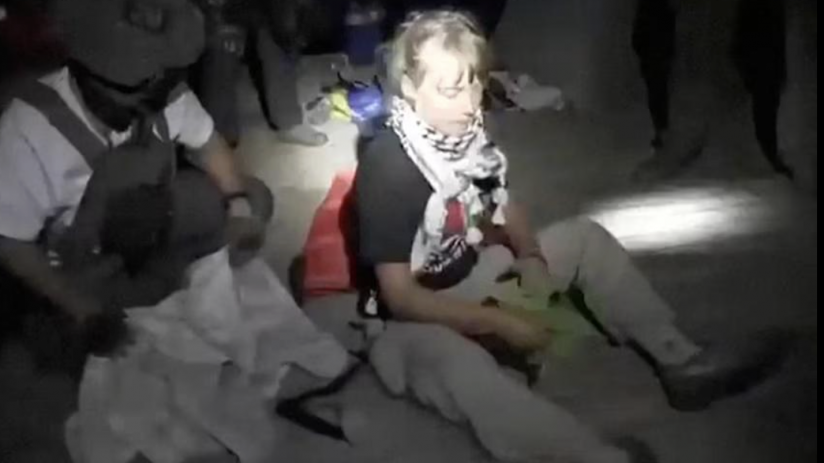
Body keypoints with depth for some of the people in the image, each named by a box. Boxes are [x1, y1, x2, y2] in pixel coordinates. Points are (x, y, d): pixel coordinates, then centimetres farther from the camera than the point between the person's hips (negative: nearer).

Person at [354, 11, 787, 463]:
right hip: (413, 318, -8)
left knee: (585, 237, 2)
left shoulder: (466, 132, -5)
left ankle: (680, 361, -4)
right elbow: (400, 298, -26)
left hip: (471, 277, 8)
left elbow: (504, 206, 12)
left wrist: (531, 257, -8)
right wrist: (500, 322, -27)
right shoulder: (386, 168, -26)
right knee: (451, 361, -41)